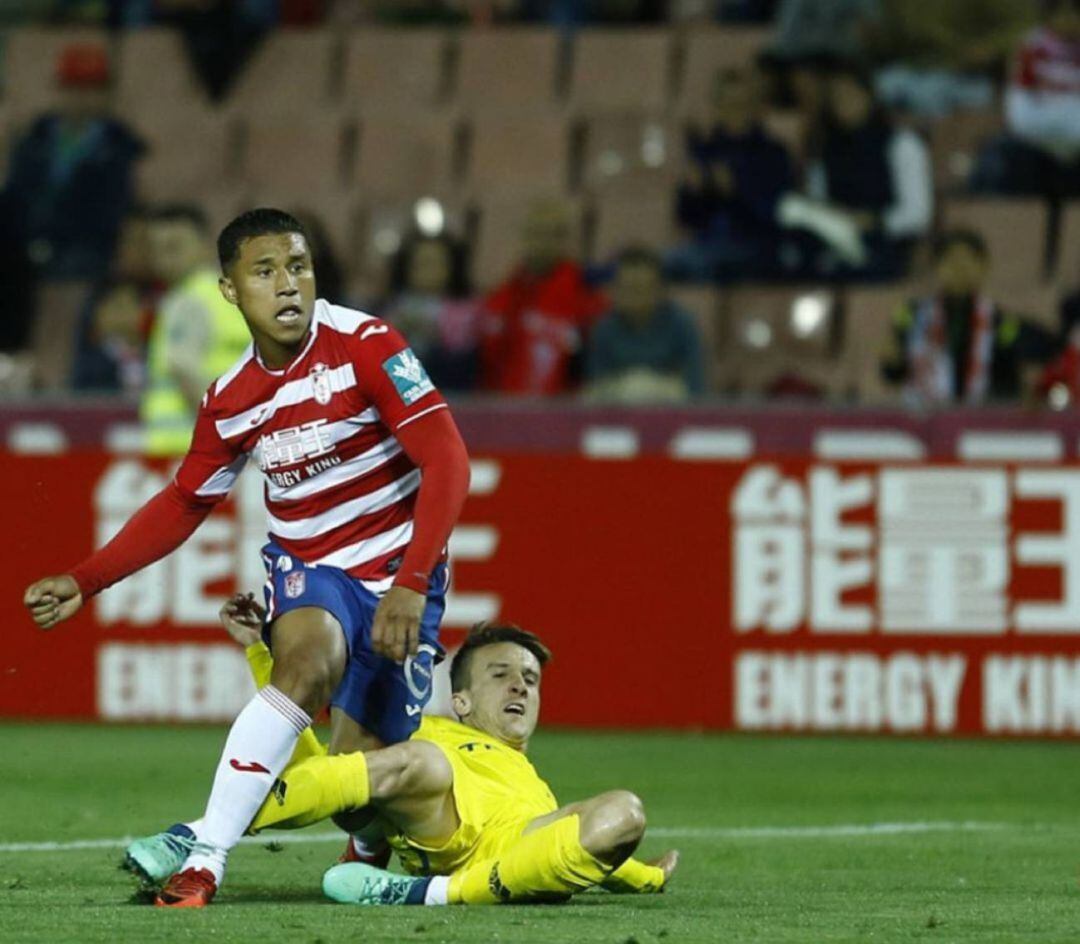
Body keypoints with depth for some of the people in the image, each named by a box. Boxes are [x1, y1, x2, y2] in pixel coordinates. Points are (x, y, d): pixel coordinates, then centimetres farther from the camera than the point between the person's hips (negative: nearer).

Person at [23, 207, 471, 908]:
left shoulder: (366, 345, -16)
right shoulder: (230, 401, -1)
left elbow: (446, 461, -20)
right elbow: (184, 503, 14)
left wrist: (411, 584, -28)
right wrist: (85, 581, 7)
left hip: (399, 573, -2)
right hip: (307, 566, 2)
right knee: (309, 662, -33)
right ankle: (203, 860, -36)